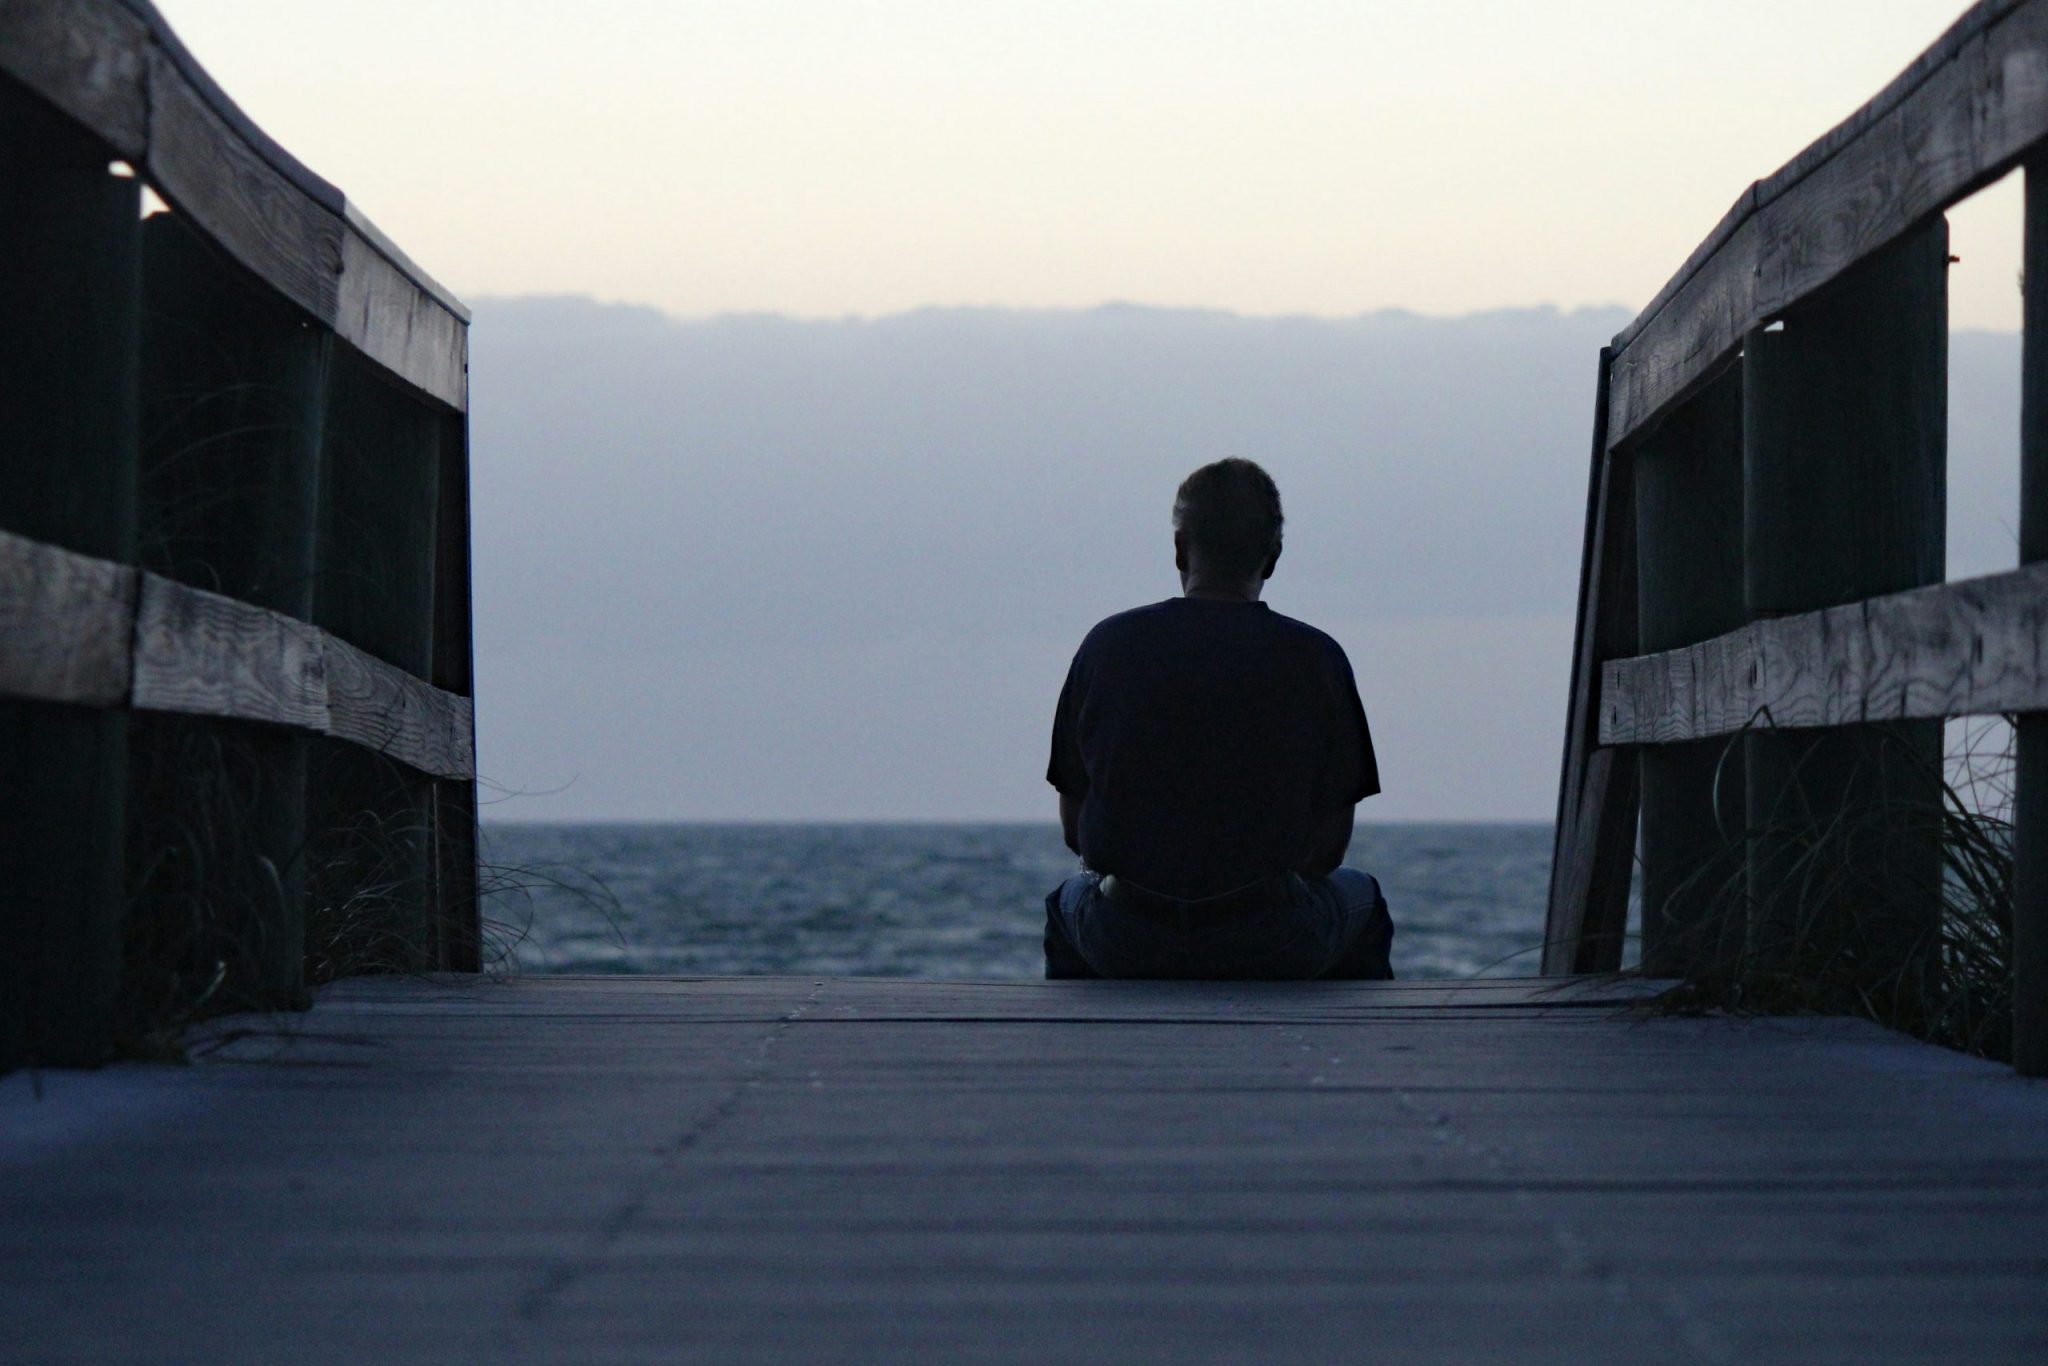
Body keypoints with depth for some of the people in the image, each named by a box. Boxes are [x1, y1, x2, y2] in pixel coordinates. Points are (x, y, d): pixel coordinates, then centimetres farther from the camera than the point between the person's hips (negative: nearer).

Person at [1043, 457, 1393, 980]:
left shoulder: (1108, 646, -2)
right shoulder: (1314, 658, -5)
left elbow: (1074, 826, 5)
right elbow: (1331, 843, -1)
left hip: (1126, 948, 1)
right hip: (1276, 948, -1)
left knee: (1069, 902, 37)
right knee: (1360, 899, 33)